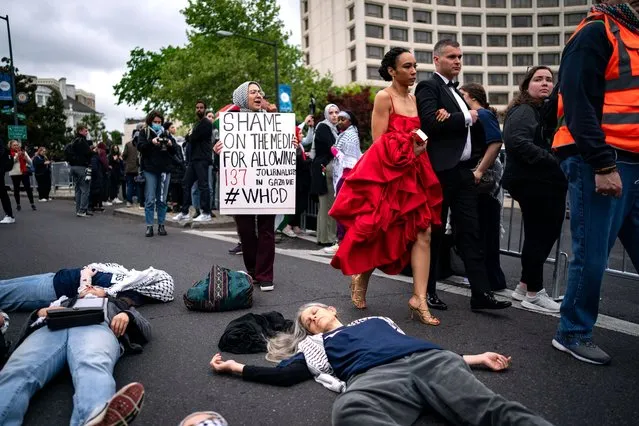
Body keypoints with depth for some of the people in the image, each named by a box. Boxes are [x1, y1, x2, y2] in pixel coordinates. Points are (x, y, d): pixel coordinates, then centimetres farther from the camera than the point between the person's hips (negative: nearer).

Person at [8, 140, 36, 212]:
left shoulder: (23, 152, 12)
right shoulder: (9, 153, 3)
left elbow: (30, 162, 10)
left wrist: (25, 157, -9)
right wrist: (17, 156, -17)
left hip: (24, 172, 2)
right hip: (15, 173, -1)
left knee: (28, 188, -3)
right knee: (16, 189, 5)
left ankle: (32, 204, 1)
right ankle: (18, 204, 12)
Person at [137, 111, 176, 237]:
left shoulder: (165, 133, 14)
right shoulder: (144, 132, 8)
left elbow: (174, 151, 12)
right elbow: (140, 147, -6)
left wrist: (171, 144, -9)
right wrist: (151, 142, -22)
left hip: (165, 170, 3)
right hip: (150, 170, -2)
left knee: (162, 200, 5)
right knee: (150, 200, -4)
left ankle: (161, 225, 12)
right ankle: (149, 226, 1)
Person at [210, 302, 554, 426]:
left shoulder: (378, 321, 36)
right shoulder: (318, 345, 32)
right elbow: (284, 374, 21)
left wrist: (476, 358, 27)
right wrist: (235, 367, 25)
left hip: (428, 359, 3)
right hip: (379, 376, -3)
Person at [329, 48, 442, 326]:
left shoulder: (414, 99, 16)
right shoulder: (384, 97, -5)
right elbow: (379, 143, -10)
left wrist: (418, 147, 0)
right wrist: (408, 150, -11)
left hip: (413, 173, 7)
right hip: (386, 174, -7)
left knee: (423, 233, -3)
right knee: (379, 234, 3)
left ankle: (419, 298, -2)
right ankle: (360, 277, 29)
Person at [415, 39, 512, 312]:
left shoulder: (456, 92, 22)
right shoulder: (428, 87, -2)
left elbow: (472, 129, 20)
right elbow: (431, 122, -19)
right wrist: (466, 118, -8)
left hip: (463, 170, 8)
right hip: (441, 170, -8)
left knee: (470, 233, 4)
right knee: (434, 232, 1)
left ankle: (481, 294, 6)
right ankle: (428, 291, 13)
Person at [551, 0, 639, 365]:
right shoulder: (596, 32, -3)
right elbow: (580, 104, -14)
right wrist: (603, 165, -20)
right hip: (602, 165, -8)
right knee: (592, 255, -2)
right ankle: (573, 333, 13)